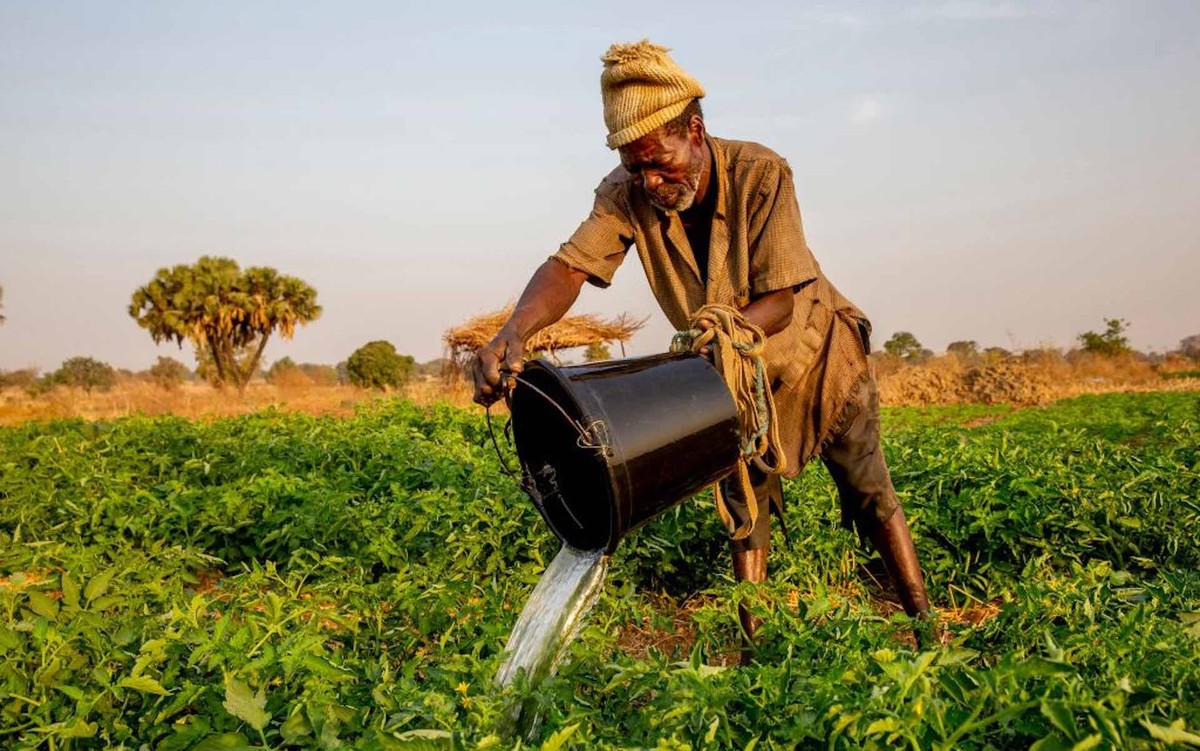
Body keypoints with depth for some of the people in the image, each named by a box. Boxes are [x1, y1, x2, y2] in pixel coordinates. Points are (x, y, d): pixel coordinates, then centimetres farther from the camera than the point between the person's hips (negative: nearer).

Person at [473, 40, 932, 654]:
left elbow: (780, 300, -29)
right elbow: (570, 264, -33)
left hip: (816, 355, -3)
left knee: (870, 494, 5)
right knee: (744, 509, 8)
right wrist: (513, 332, -53)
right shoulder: (626, 195, -21)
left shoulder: (761, 175, -29)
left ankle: (924, 624, 21)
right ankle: (755, 645, 21)